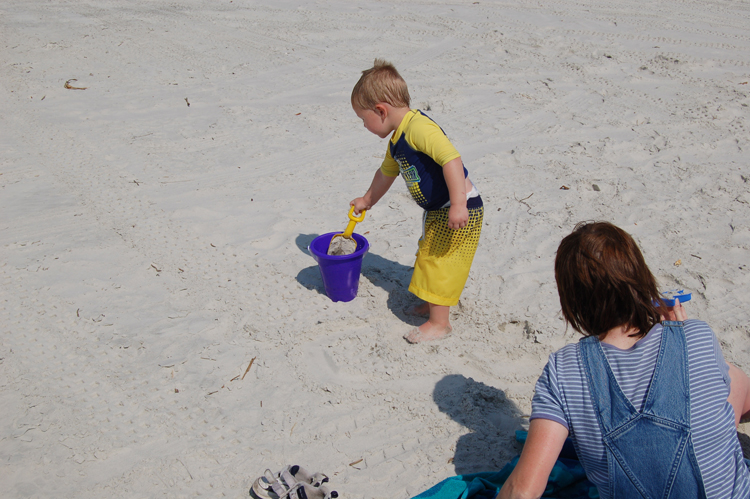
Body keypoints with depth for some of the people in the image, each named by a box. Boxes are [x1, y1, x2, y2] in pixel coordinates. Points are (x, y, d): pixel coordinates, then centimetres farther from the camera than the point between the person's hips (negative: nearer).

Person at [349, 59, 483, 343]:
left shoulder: (418, 127, -24)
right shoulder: (397, 140, 8)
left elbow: (451, 159, -34)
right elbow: (386, 173, 25)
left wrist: (458, 205, -39)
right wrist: (367, 201, 39)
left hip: (459, 211, -10)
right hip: (437, 211, 10)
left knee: (439, 261, -3)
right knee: (430, 255, 21)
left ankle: (439, 322, 9)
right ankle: (436, 302, 40)